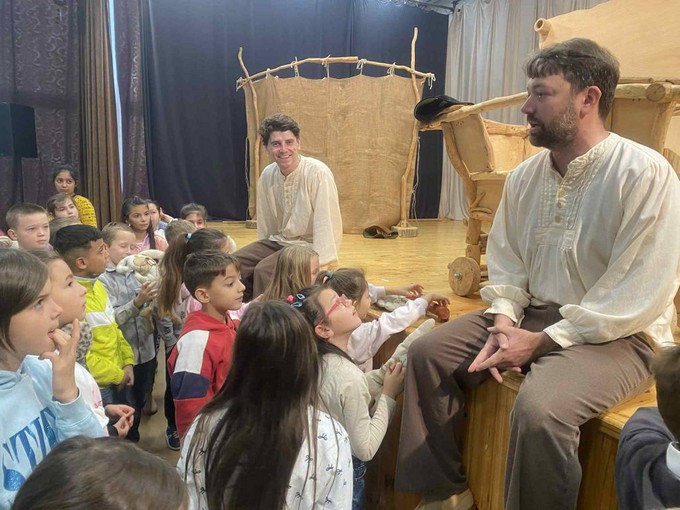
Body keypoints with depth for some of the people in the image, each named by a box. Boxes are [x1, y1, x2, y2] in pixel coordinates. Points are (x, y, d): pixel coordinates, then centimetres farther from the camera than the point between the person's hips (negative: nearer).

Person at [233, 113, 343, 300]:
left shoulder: (318, 173, -20)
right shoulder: (267, 175, 0)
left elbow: (327, 226, -23)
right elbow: (265, 223, 10)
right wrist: (261, 252, 13)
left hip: (308, 245, -6)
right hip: (277, 242, 6)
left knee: (264, 270, -27)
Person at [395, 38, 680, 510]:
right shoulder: (525, 176, 4)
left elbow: (642, 295, -19)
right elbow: (505, 263, 9)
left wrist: (543, 341, -20)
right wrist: (503, 321, -10)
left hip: (616, 334, -6)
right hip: (532, 315, 7)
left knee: (539, 409, -34)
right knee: (427, 353, -2)